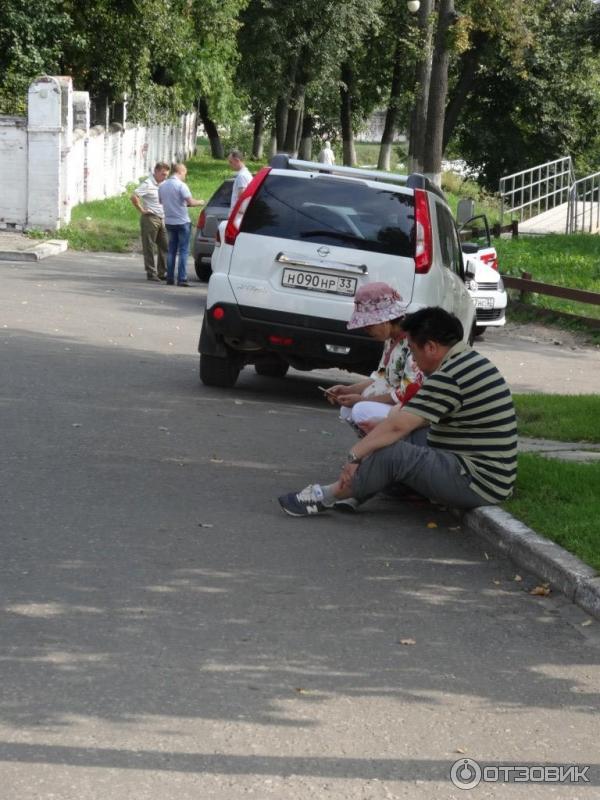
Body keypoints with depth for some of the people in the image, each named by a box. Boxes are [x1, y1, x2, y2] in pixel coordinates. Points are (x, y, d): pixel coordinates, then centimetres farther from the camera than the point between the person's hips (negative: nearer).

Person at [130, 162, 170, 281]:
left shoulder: (162, 185, 12)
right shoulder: (147, 184, -12)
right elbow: (133, 197, -22)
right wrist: (141, 210, -17)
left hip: (162, 219, 8)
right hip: (150, 219, -8)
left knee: (164, 247, 7)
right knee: (149, 247, -2)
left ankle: (162, 273, 13)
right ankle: (151, 273, 1)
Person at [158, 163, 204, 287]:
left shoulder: (162, 186, 7)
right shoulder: (181, 185, -14)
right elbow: (190, 202, -19)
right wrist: (200, 202, -1)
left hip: (169, 222, 6)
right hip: (182, 221, -6)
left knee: (171, 250, 12)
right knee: (183, 251, -3)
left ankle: (170, 278, 11)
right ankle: (182, 279, -8)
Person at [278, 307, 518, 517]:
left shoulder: (450, 376, -19)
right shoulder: (471, 361, 13)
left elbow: (398, 425, -21)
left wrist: (355, 455, -14)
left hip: (479, 484, -11)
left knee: (391, 453, -18)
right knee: (408, 437, 17)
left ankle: (328, 496, -4)